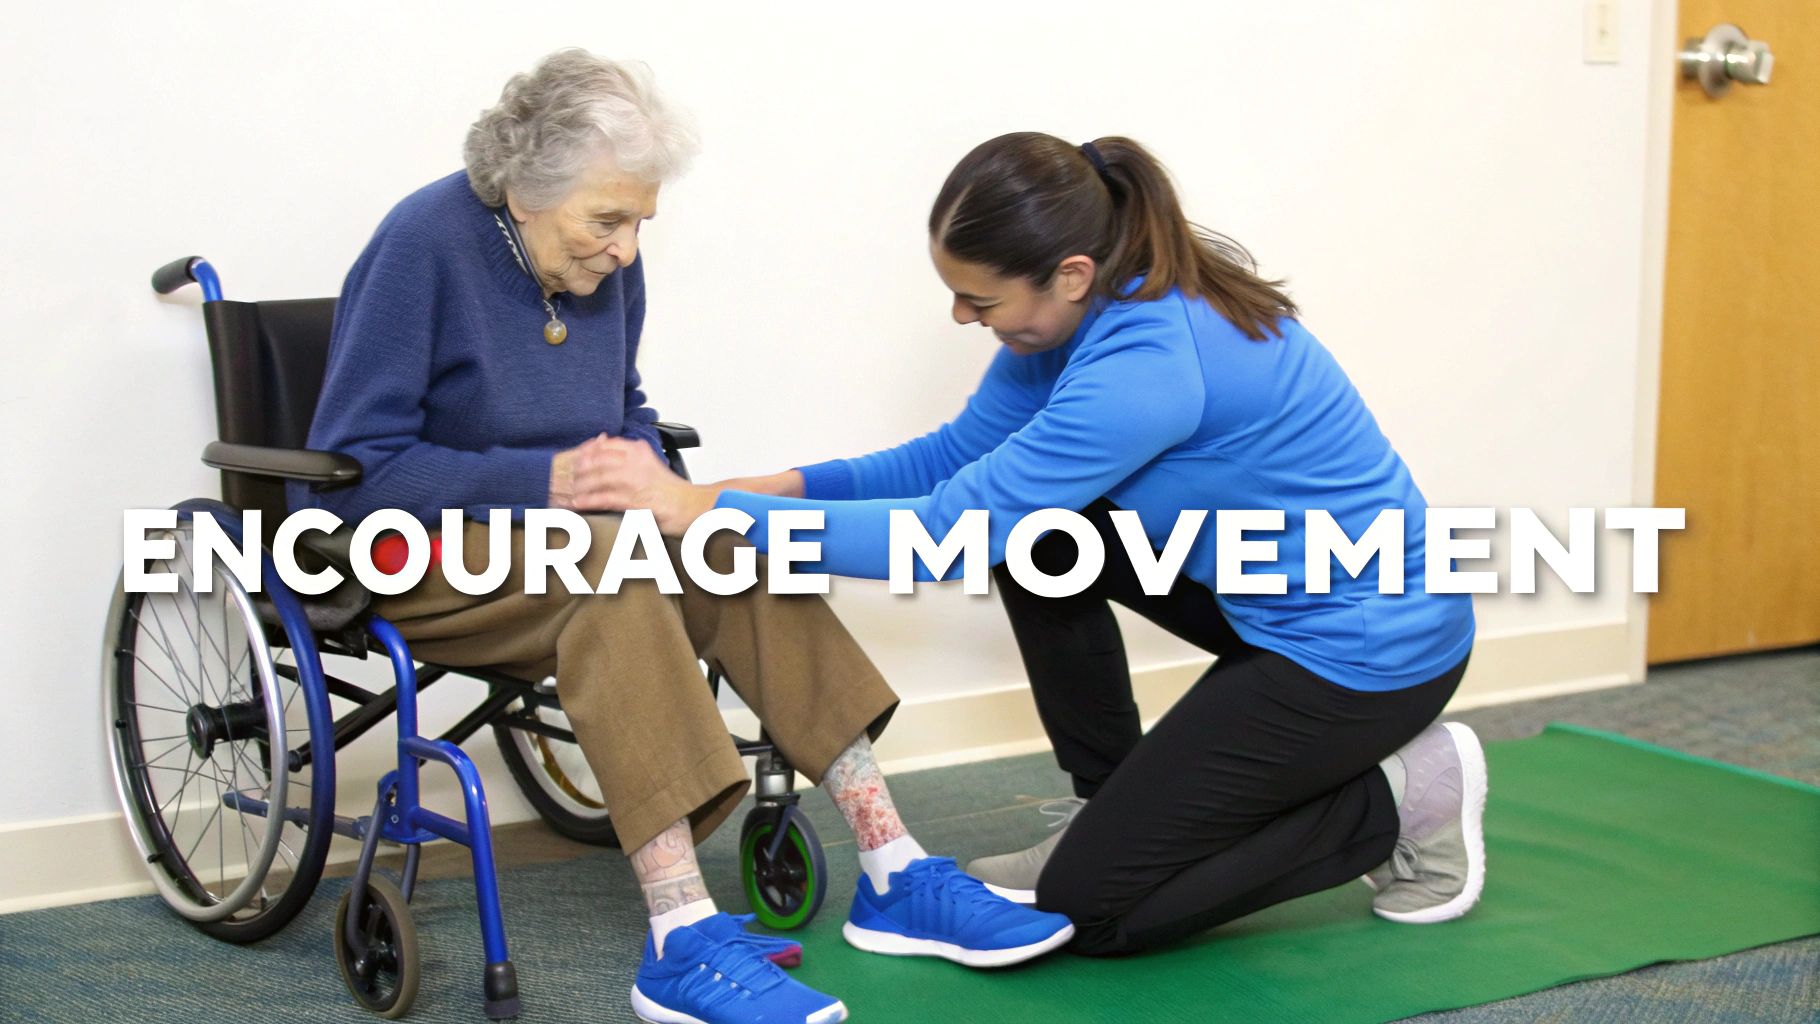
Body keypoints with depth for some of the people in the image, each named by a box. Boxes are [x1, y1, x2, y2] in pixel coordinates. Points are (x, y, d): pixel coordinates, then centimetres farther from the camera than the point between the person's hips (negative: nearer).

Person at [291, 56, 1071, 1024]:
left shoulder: (605, 266, 1)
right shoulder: (423, 245, -18)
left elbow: (626, 413, 17)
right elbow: (351, 469, -18)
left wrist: (643, 473, -6)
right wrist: (542, 481, -26)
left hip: (544, 526, 7)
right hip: (409, 557, -6)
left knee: (731, 552, -19)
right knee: (606, 556, -34)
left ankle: (892, 871, -18)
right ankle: (683, 944, -40)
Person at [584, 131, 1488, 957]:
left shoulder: (1149, 361, -31)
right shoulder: (1098, 309, -3)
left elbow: (952, 534, -30)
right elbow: (958, 458, 5)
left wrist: (705, 508, -27)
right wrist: (787, 485, -8)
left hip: (1371, 644, -9)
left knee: (1087, 909, -5)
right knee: (1031, 523, 4)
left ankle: (1397, 803, 4)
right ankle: (1117, 814, 14)